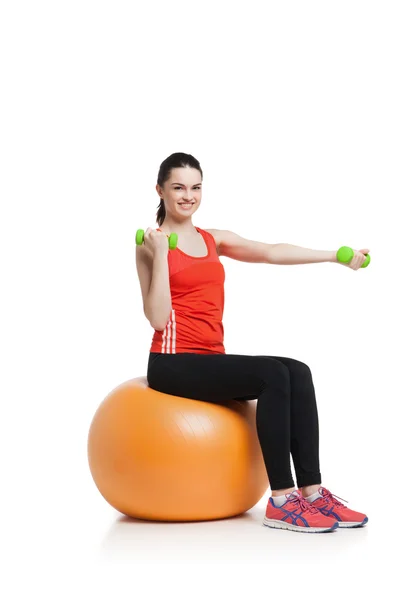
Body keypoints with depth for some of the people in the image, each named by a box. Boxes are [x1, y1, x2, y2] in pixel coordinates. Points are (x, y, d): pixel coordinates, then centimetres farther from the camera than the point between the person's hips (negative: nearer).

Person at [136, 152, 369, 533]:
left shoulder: (213, 240, 16)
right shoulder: (152, 245, -3)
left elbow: (271, 253, 5)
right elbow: (158, 317, -14)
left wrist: (336, 256, -3)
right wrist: (161, 254, -17)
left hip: (210, 360, 7)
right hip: (173, 362, -7)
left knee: (298, 373, -16)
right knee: (272, 375, -26)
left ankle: (311, 492, -14)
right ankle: (282, 502, -23)